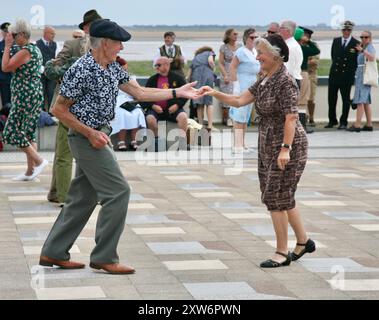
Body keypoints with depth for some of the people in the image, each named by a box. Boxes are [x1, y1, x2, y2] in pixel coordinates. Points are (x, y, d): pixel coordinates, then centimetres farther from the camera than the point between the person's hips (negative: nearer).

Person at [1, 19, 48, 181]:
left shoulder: (25, 51, -17)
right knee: (28, 132, 12)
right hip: (35, 95, 10)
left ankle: (39, 161, -8)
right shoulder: (35, 49, 15)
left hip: (25, 96, -10)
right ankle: (30, 171, 12)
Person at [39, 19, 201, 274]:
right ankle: (104, 257, -3)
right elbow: (59, 109, -15)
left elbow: (139, 92, 14)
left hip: (100, 136, 9)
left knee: (83, 197, 12)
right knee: (118, 192, -10)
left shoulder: (113, 68, 8)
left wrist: (178, 93, 10)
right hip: (87, 138, -9)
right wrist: (90, 133, -18)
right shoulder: (82, 70, -19)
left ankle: (54, 253, 18)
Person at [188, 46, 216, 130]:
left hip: (195, 77, 3)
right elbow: (210, 61, -4)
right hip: (207, 75, -3)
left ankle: (200, 125, 5)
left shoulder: (195, 57, 31)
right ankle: (210, 125, -9)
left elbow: (189, 75, 21)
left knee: (200, 103, 9)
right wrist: (213, 69, 13)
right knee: (209, 102, -1)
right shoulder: (210, 53, 21)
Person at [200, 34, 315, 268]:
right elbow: (240, 100, 9)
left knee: (277, 197, -5)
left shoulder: (285, 82, -17)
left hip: (287, 147, -9)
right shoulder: (265, 81, 11)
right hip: (268, 146, 9)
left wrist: (285, 149, -26)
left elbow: (291, 117, -21)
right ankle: (304, 241, 27)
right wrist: (215, 94, -2)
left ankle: (283, 253, 4)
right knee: (283, 197, 14)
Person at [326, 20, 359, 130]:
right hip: (334, 74, 3)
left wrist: (352, 72, 0)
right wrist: (336, 65, 12)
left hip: (347, 76, -3)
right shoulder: (336, 41, 8)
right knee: (331, 98, 6)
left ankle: (343, 122, 9)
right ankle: (332, 120, 18)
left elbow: (358, 60, 1)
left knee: (346, 100, 2)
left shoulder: (356, 44, -3)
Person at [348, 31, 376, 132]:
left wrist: (362, 50, -36)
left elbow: (372, 58, -26)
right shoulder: (362, 47, 19)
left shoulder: (370, 47, -7)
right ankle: (369, 125, 12)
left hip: (365, 76, -10)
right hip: (360, 76, 10)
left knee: (360, 101, -14)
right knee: (366, 102, 10)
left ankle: (357, 125, -19)